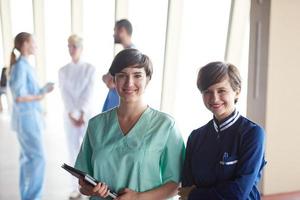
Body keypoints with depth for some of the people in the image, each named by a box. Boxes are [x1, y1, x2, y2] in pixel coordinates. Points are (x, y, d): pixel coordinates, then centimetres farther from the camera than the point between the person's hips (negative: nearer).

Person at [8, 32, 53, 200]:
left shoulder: (26, 66, 11)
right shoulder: (20, 66, -16)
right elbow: (19, 97, -22)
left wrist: (44, 91, 6)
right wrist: (39, 97, -10)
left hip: (30, 116, 9)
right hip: (27, 118, -9)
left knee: (28, 157, 13)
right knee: (38, 157, -6)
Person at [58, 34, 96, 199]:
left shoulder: (90, 69, -4)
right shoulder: (63, 71, 3)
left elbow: (89, 94, -12)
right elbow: (65, 95, -6)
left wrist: (82, 114, -22)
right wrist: (72, 115, -19)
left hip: (86, 114, -2)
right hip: (69, 116, 2)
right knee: (73, 151, 7)